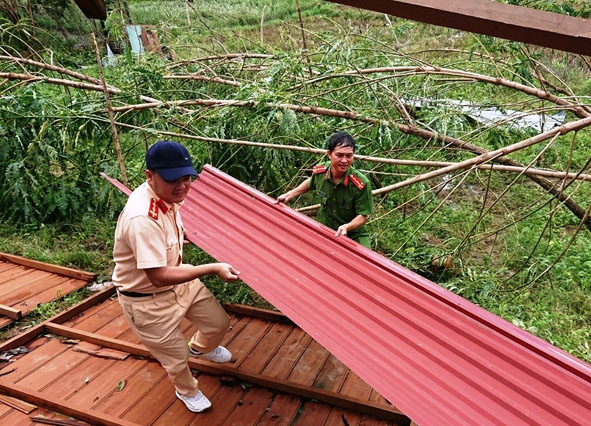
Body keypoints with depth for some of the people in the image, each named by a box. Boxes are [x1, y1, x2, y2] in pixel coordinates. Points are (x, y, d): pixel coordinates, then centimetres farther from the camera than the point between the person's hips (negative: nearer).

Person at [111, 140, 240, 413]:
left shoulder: (167, 195, -9)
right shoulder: (142, 218, -39)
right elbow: (159, 277, -38)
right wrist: (213, 269, -35)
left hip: (179, 281, 8)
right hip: (147, 300, -7)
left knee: (219, 322, 20)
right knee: (176, 357, 14)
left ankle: (200, 347, 57)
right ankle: (187, 391, 50)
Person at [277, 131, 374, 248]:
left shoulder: (362, 184, -25)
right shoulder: (320, 171, -13)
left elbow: (362, 216, -17)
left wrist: (346, 227, -35)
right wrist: (289, 195, 9)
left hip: (353, 235, -3)